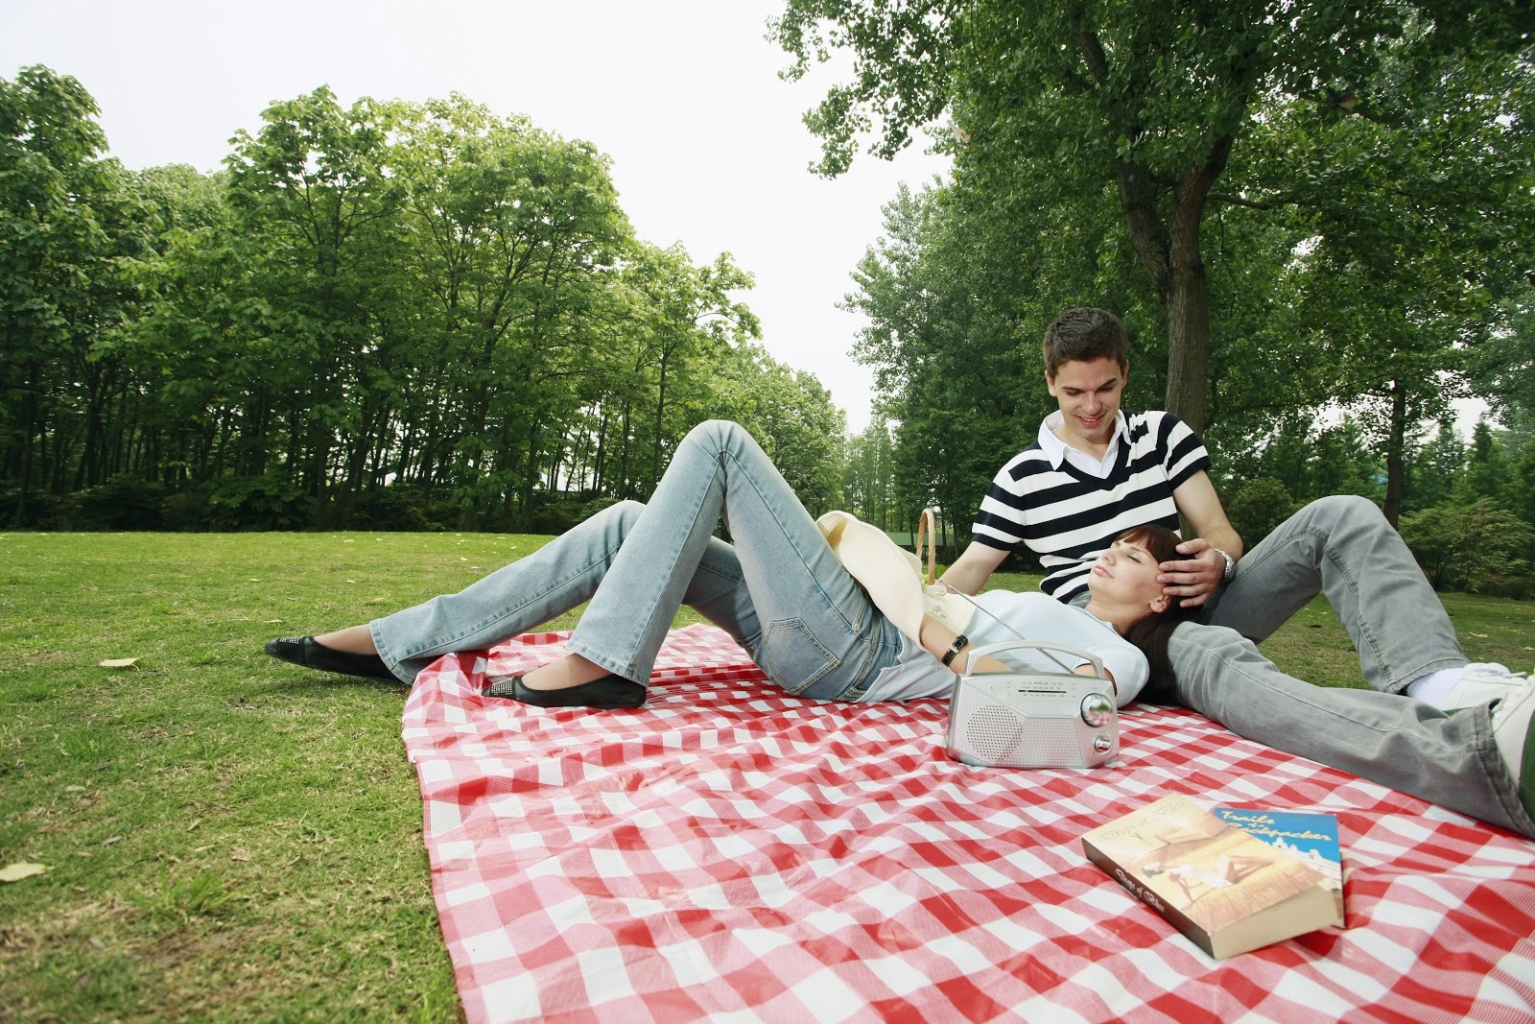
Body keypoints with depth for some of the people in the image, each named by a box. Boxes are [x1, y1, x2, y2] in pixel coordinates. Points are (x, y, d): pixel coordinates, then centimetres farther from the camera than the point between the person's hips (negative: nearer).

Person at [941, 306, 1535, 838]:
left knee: (1341, 516, -17)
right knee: (1214, 657, -40)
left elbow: (1221, 532, 7)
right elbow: (968, 573, 5)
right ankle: (1486, 748, -62)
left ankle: (1444, 686, -42)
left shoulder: (1164, 434, 13)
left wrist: (1218, 562, -18)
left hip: (1197, 610, 5)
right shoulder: (1021, 477, 5)